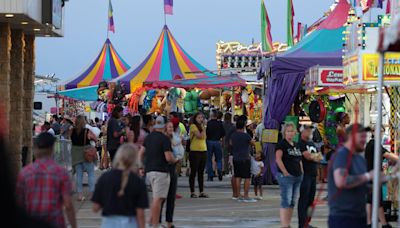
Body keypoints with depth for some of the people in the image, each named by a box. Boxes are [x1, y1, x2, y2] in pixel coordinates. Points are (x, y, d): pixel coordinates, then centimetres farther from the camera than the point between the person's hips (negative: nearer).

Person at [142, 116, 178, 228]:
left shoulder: (148, 137, 11)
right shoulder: (164, 139, -12)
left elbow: (142, 152, 13)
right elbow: (168, 158, -17)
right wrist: (175, 161, 3)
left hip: (149, 170, 8)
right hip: (160, 171, -8)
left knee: (155, 197, 19)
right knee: (158, 198, -6)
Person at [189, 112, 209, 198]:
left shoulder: (201, 127, 16)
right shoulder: (193, 126, -8)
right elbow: (200, 136, -20)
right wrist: (203, 127, -13)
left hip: (203, 151, 7)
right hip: (195, 151, -7)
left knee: (201, 172, 9)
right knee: (193, 172, -2)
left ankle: (202, 192, 11)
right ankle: (192, 192, 2)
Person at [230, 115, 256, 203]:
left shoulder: (233, 135, 4)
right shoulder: (246, 136, -14)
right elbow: (253, 143, 0)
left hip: (235, 159, 6)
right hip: (245, 159, -6)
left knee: (237, 177, 10)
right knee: (247, 178, -1)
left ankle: (238, 195, 12)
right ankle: (246, 196, -4)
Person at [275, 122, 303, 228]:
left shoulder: (295, 145, 17)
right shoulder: (282, 144, -7)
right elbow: (278, 159, -15)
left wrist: (301, 172, 14)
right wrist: (285, 173, -17)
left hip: (297, 176, 8)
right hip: (286, 176, -8)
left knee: (293, 201, 10)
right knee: (286, 201, -10)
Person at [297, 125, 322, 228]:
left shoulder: (312, 144, 21)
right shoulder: (300, 143, -6)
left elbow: (320, 157, 15)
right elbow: (307, 156, -18)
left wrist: (312, 156, -5)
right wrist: (316, 155, 1)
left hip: (313, 174, 8)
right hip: (305, 174, -8)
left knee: (310, 199, 10)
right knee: (304, 199, -8)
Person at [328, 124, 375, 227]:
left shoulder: (360, 159, 15)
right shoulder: (341, 155, -13)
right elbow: (341, 181, -29)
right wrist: (367, 176, -21)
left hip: (360, 215, 9)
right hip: (342, 216, -9)